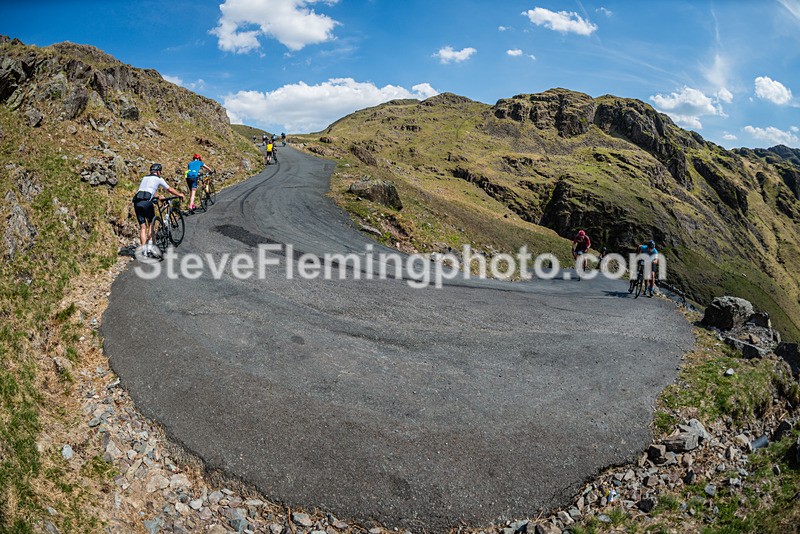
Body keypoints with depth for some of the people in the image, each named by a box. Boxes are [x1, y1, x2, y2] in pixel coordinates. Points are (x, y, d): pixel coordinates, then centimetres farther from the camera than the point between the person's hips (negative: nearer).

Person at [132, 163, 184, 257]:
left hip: (136, 202, 5)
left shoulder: (144, 178, 28)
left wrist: (156, 197, 60)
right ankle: (150, 246, 3)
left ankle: (144, 250, 2)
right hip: (146, 201, -5)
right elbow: (170, 189, 21)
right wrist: (180, 194, 38)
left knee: (142, 227, 6)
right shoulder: (158, 179, 11)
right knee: (151, 223, 13)